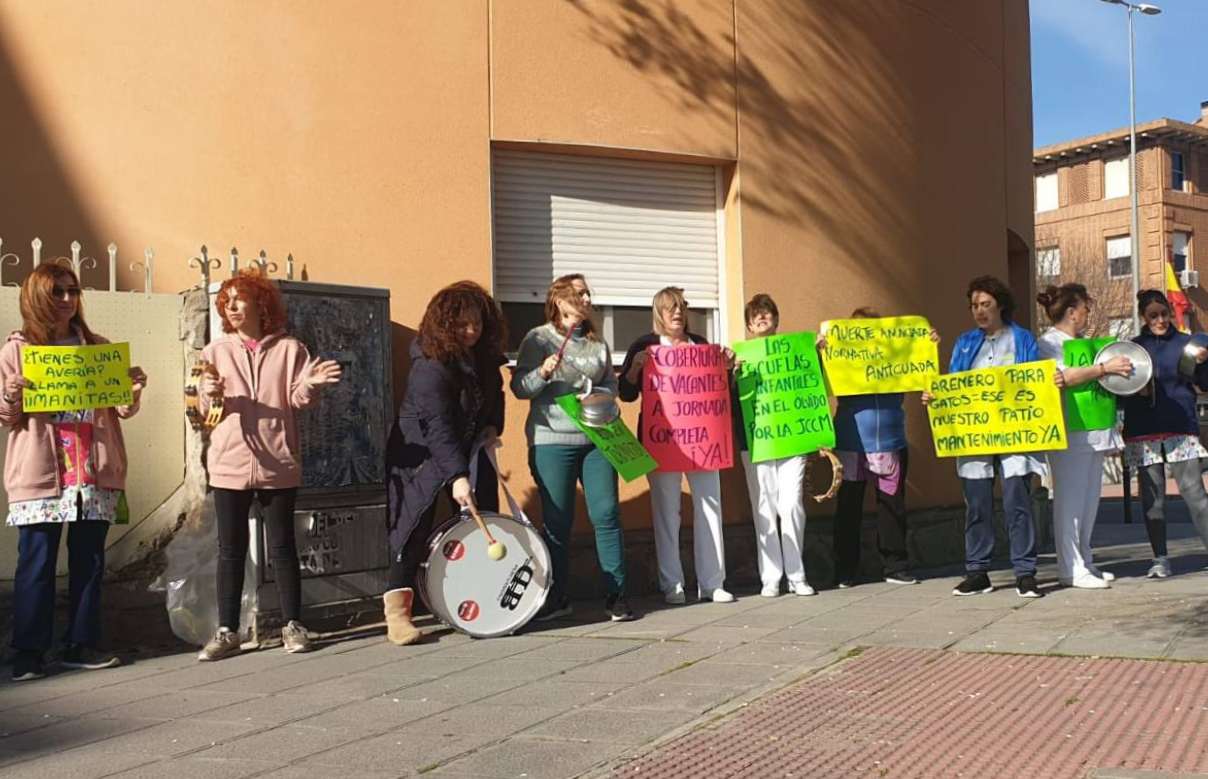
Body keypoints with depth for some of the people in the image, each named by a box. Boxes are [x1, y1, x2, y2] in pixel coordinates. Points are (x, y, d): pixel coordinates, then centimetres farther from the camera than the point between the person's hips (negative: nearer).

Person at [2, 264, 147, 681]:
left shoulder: (98, 347, 12)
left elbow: (120, 410, 14)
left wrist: (133, 390, -6)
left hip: (95, 472, 3)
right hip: (41, 472, -3)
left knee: (89, 561, 6)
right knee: (36, 562, -2)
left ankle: (81, 645, 14)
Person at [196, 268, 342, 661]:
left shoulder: (289, 349, 3)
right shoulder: (215, 351, 8)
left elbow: (297, 399, -1)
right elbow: (206, 409, 5)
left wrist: (310, 384, -22)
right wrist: (211, 393, -17)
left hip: (278, 463, -1)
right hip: (230, 465, 2)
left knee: (282, 546, 5)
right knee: (231, 550, 5)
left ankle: (293, 625, 15)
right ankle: (227, 631, 11)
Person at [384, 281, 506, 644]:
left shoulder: (484, 356, 1)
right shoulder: (430, 365, -23)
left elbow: (494, 395, 19)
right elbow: (438, 426, -30)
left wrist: (492, 427, 0)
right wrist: (457, 476, -35)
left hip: (467, 451, 8)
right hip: (422, 456, -7)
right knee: (414, 532, -12)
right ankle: (397, 615, -11)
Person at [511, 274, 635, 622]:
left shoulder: (597, 342, 12)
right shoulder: (539, 339, 0)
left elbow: (611, 383, 16)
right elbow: (519, 388, -4)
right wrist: (543, 373, -22)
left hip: (596, 439, 4)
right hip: (551, 441, -3)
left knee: (606, 514, -2)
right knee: (557, 521, 1)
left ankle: (616, 594, 6)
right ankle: (556, 598, 14)